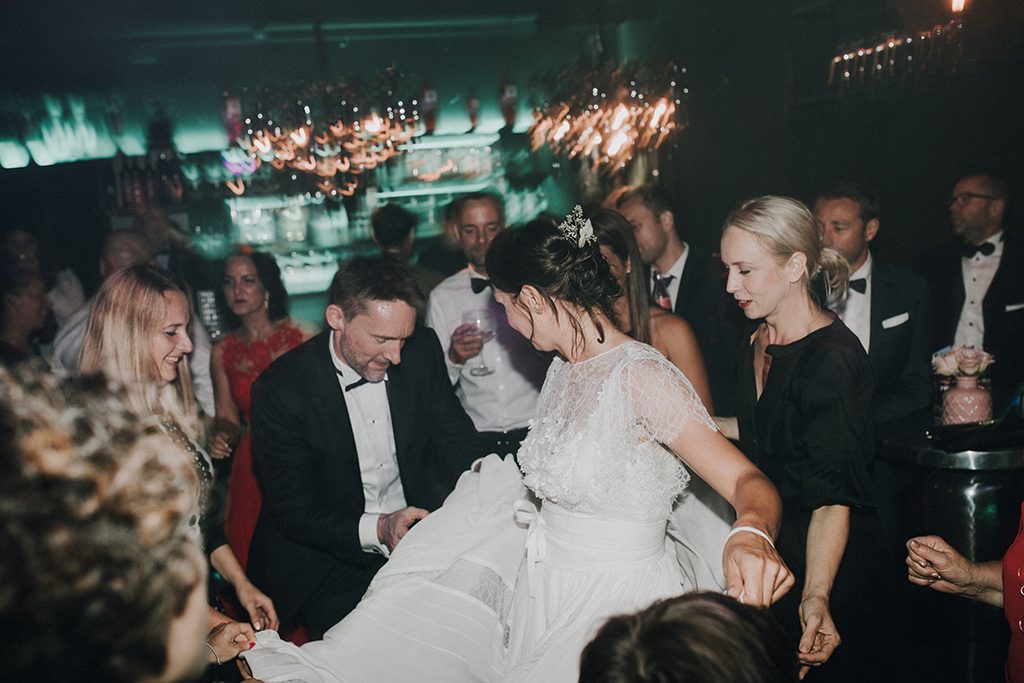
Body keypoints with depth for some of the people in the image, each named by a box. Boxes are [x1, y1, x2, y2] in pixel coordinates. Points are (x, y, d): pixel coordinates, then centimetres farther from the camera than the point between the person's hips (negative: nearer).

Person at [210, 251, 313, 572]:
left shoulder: (302, 339, -5)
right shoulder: (222, 352, 5)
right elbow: (227, 418, 12)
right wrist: (222, 436, -8)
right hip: (251, 469, 3)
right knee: (251, 560, 3)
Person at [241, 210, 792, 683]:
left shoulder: (643, 376, -21)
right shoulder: (565, 367, 5)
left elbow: (748, 481, -27)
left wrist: (751, 535, -47)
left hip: (613, 607, -7)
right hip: (545, 590, 7)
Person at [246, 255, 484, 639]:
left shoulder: (422, 351, -5)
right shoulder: (279, 391, -17)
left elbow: (455, 439, 3)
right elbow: (292, 514, -13)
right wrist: (376, 529, -28)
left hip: (418, 527, 4)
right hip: (327, 557, -4)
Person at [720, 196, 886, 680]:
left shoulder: (833, 359, -21)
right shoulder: (757, 341, 5)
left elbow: (833, 497, -26)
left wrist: (816, 596, -36)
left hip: (824, 557, -7)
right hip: (766, 546, 8)